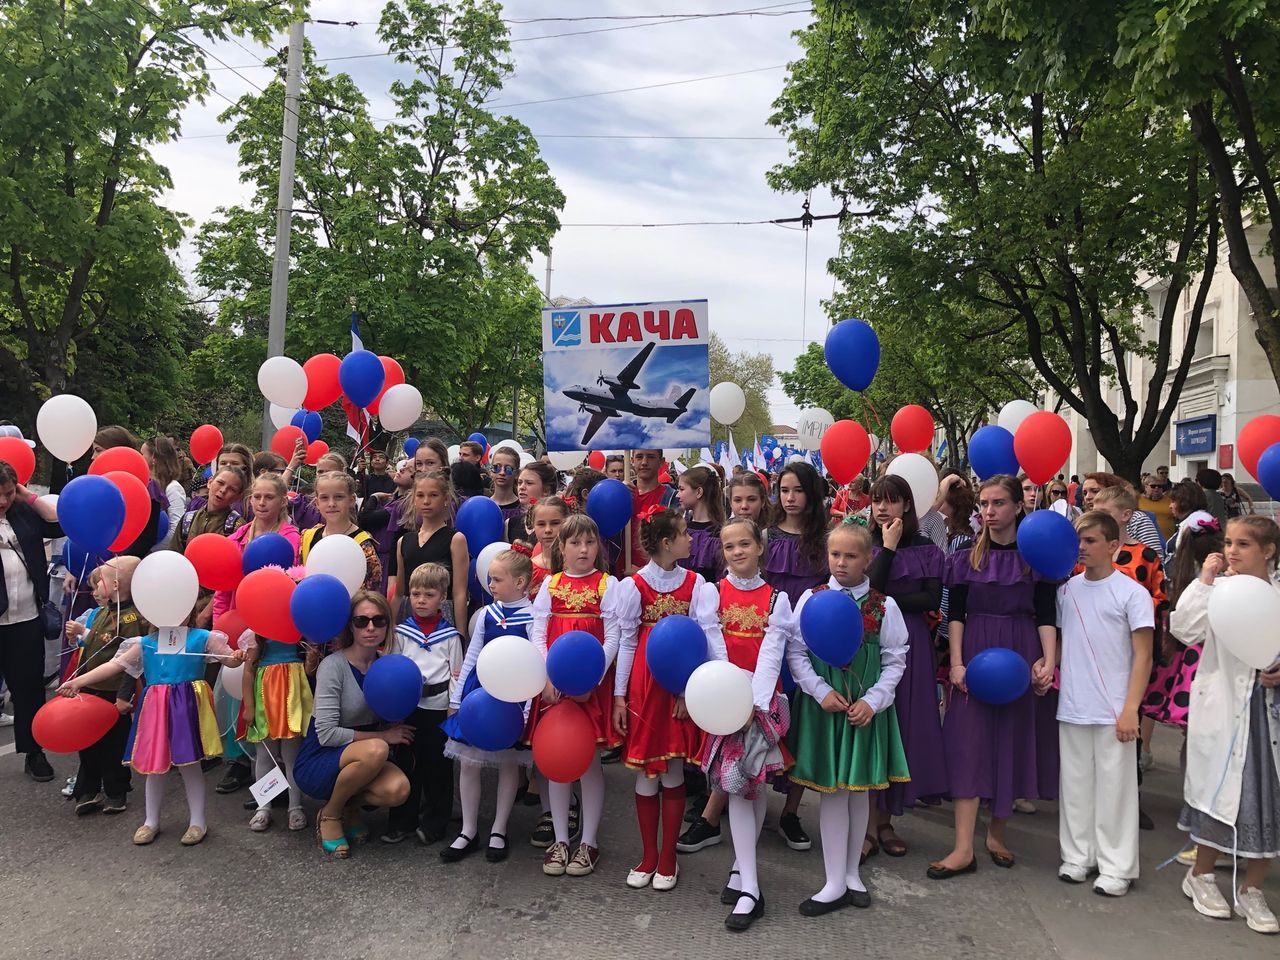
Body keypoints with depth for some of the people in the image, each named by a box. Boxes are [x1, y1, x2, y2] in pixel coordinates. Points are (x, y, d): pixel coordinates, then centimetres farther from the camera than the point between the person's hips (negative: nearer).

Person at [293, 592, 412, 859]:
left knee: (398, 789, -27)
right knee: (376, 750, -35)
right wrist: (382, 736, -16)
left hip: (359, 760, 5)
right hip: (318, 762, -4)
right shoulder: (333, 666, -17)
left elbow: (393, 721, 9)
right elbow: (326, 734, -21)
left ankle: (350, 806, 6)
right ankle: (330, 814, -7)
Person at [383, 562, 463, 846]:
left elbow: (456, 673, 1)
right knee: (405, 762, 10)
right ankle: (402, 821, 22)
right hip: (407, 706, 2)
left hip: (439, 707, -2)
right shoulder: (401, 632, 4)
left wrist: (455, 706, -5)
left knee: (437, 765, 6)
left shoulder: (450, 635, 0)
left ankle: (434, 823, 20)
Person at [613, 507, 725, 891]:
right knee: (645, 772, 7)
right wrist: (619, 695, -1)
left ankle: (668, 858, 21)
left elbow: (704, 634, -4)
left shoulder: (695, 583, 0)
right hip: (644, 684, -1)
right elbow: (627, 640, 0)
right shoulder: (635, 585, -5)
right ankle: (648, 857, 24)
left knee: (673, 772, 6)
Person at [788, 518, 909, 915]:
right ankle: (835, 883, 13)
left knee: (859, 789, 11)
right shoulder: (811, 599, -2)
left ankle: (851, 873, 28)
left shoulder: (884, 606, -1)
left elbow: (895, 659, 1)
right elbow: (795, 651, -2)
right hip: (824, 704, -1)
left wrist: (873, 701, -8)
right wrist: (821, 691, -11)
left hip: (866, 707, 1)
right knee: (832, 789, 2)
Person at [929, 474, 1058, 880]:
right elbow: (956, 615, 1)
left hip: (1020, 656, 0)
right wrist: (956, 662, -9)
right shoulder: (966, 558, 4)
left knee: (1012, 742, 7)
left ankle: (996, 833, 24)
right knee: (969, 743, -3)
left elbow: (1046, 616, -2)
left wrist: (1048, 660, -14)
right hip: (974, 653, 0)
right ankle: (964, 847, -2)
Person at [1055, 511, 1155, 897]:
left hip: (1113, 711, -4)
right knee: (1075, 784, 12)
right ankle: (1077, 856, 24)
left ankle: (1116, 867, 15)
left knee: (1114, 786, 3)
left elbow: (1143, 656, -7)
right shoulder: (1066, 589, 6)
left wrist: (1130, 709, -12)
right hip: (1071, 706, 4)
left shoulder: (1132, 593, -6)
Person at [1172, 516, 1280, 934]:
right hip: (1221, 706, -2)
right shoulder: (1217, 589, -4)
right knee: (1218, 790, 8)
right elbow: (1184, 629, -16)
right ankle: (1200, 876, 27)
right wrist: (1204, 581, -15)